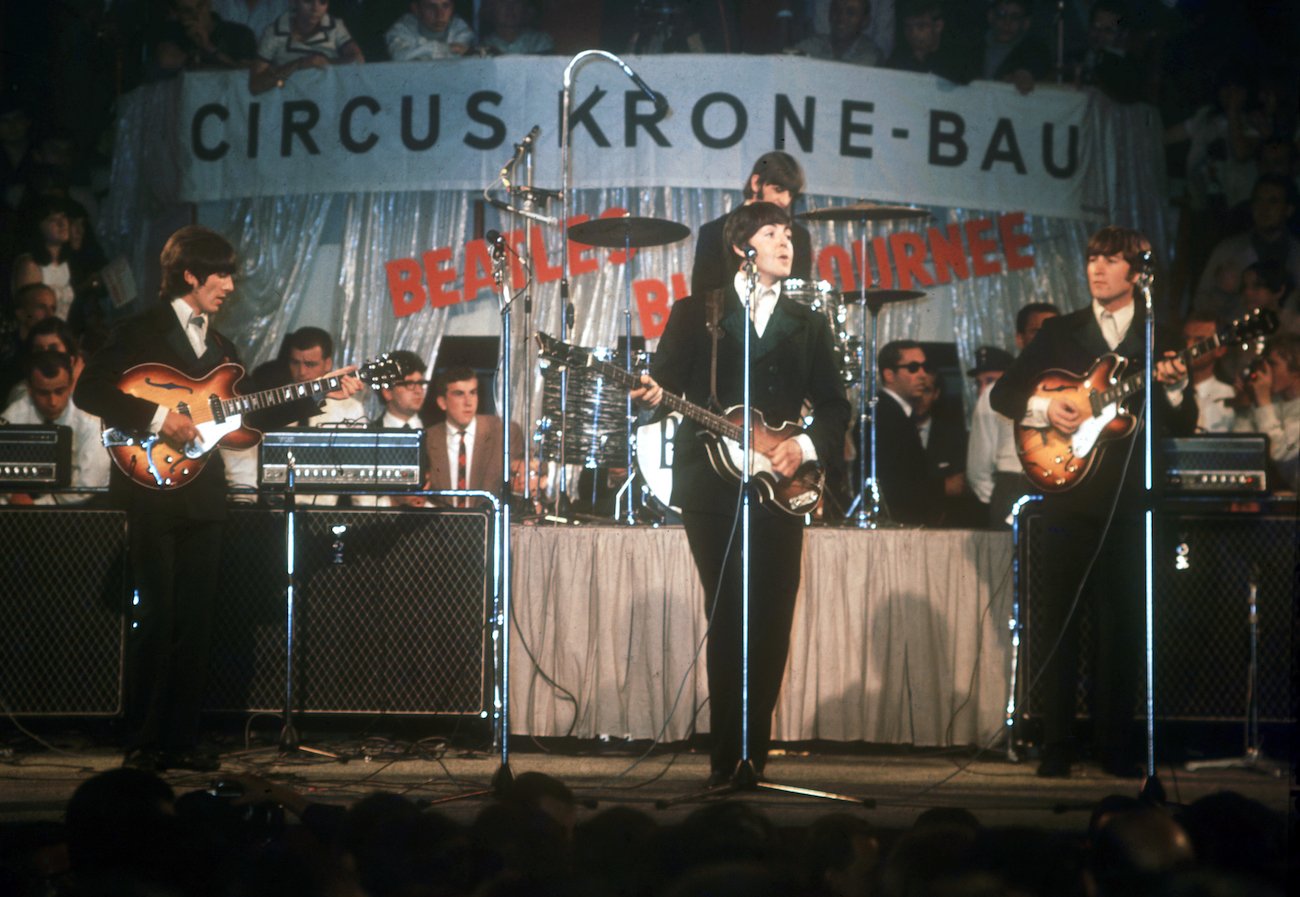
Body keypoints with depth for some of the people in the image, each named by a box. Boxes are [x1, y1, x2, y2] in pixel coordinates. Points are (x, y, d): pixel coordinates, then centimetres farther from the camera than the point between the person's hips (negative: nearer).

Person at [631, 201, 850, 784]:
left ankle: (753, 754, 5)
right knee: (728, 623, -8)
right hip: (712, 489, -3)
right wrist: (652, 395, -16)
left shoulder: (809, 326, 18)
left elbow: (835, 408, 15)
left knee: (770, 627, -3)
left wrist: (806, 446, -2)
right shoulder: (694, 314, 11)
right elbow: (665, 385, 6)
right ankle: (727, 757, -5)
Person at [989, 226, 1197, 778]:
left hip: (1129, 501, 0)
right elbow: (1003, 393, 9)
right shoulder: (1060, 333, 11)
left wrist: (1173, 388, -16)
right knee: (1059, 621, -1)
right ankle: (1056, 747, 2)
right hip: (1069, 493, 1)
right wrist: (1043, 407, -9)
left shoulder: (1159, 340, 8)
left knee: (1122, 624, 0)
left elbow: (1182, 427, 4)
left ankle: (1114, 747, 6)